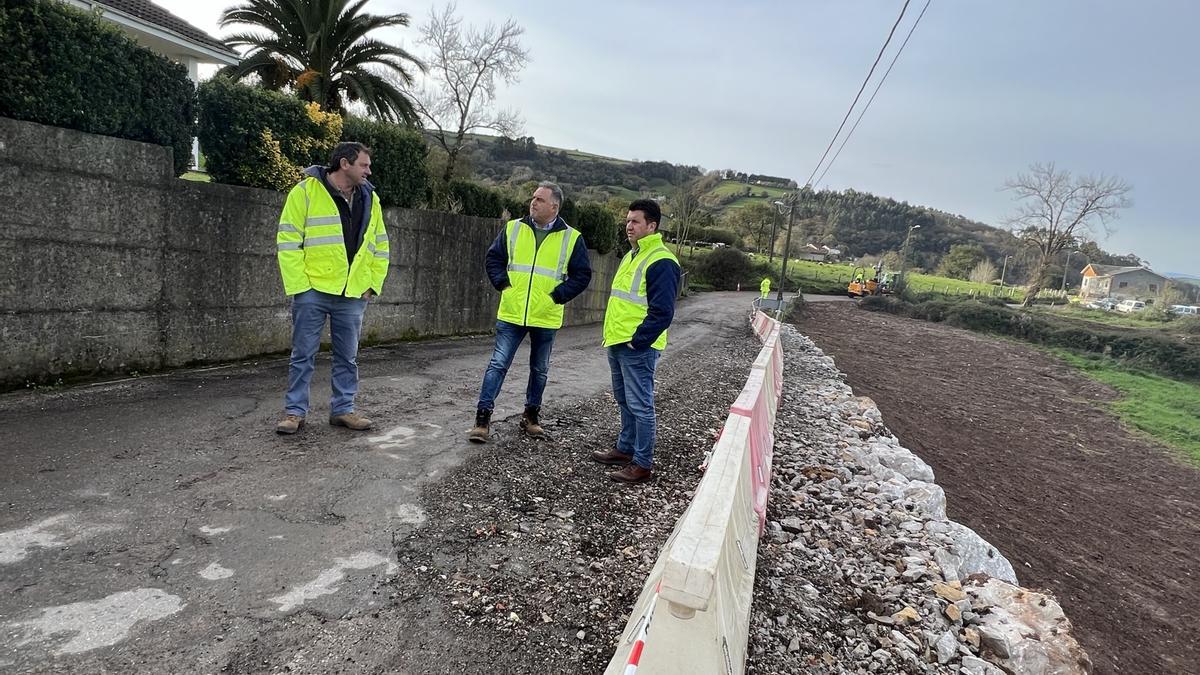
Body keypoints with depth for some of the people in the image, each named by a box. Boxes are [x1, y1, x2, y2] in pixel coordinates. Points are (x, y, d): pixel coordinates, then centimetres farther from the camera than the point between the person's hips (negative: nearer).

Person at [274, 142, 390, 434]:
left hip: (353, 295, 4)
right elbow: (288, 242, -7)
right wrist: (298, 286, -11)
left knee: (348, 356, 10)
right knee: (303, 354, 4)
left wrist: (373, 284, 7)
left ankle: (343, 408, 22)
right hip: (313, 290, -4)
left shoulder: (370, 199, 10)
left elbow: (380, 247, 16)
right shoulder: (306, 191, -5)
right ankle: (295, 411, 15)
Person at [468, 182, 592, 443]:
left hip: (546, 318, 0)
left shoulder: (571, 238, -2)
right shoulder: (513, 228, 3)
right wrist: (503, 285, -3)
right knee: (498, 365, -1)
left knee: (539, 370, 13)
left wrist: (557, 296, -8)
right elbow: (493, 259, 10)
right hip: (511, 314, 0)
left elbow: (582, 275, 1)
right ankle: (483, 417, 5)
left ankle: (531, 416, 29)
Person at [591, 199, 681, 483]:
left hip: (638, 347, -10)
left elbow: (662, 311, -20)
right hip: (617, 343, 10)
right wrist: (614, 336, 17)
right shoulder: (631, 256, 16)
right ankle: (625, 449, 33)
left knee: (640, 405, -3)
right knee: (624, 401, 19)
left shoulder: (661, 262, -15)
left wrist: (637, 341, -20)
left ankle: (642, 464, 5)